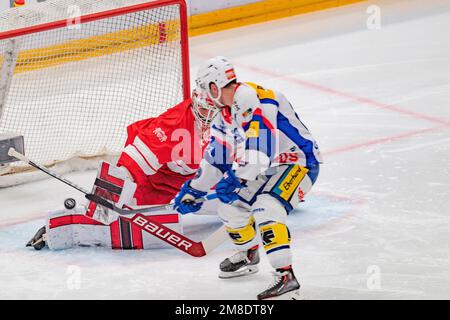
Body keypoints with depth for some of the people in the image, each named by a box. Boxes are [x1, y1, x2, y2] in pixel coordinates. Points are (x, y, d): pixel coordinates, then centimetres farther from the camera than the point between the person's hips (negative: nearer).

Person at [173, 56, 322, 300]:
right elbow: (216, 159, 15)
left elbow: (260, 149, -35)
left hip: (299, 162, -10)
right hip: (268, 170, 10)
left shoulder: (257, 101, -26)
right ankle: (249, 256, 37)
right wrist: (192, 191, 15)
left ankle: (287, 278, -30)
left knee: (265, 208, -29)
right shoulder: (225, 114, 7)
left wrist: (236, 177, -36)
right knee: (229, 205, 11)